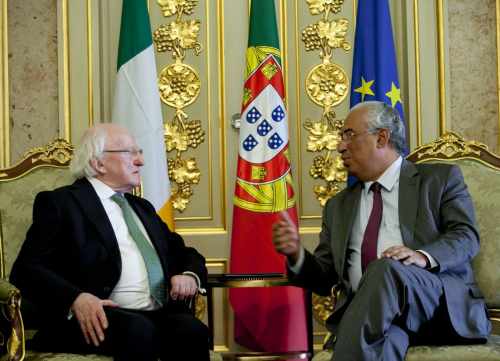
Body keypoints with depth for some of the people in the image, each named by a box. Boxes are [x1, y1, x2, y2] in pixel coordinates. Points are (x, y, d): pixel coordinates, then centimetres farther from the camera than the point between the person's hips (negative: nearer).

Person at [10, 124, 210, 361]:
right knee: (139, 330, -36)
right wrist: (76, 298, -23)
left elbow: (186, 254, 29)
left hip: (161, 315, 6)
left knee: (192, 331, -27)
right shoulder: (60, 203, 5)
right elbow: (27, 269, -5)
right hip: (101, 319, -6)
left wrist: (190, 276, 4)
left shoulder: (142, 207, 27)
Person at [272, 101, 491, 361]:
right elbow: (324, 278, 22)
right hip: (369, 316, 2)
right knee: (385, 339, -37)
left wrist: (424, 256, -20)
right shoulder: (338, 206, 27)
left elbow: (466, 236, 1)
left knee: (386, 269, -35)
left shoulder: (440, 178, 15)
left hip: (437, 298, -1)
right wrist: (297, 254, 0)